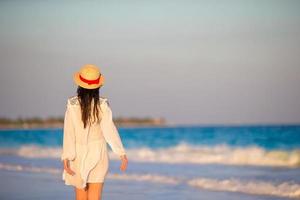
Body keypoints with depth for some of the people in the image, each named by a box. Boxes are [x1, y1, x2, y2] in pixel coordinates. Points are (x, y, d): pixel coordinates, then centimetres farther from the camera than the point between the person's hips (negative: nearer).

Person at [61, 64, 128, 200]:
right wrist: (122, 153, -10)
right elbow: (109, 129, -15)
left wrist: (66, 157, -13)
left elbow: (69, 132, -13)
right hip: (98, 153, -1)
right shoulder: (102, 105, -11)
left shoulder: (72, 104, -10)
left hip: (79, 153, 1)